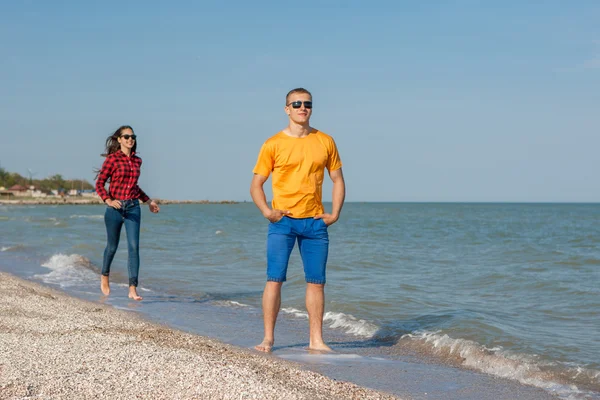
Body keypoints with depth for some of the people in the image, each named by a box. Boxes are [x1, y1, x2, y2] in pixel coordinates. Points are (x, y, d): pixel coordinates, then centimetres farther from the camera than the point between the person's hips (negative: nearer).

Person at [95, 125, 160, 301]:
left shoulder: (137, 161, 10)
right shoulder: (112, 159, -5)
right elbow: (99, 183, -6)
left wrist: (148, 200, 24)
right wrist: (108, 201, -20)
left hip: (133, 207, 3)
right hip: (115, 208, -3)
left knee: (134, 247, -9)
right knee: (112, 246, 11)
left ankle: (132, 289, -11)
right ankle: (104, 277, 40)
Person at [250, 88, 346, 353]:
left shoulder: (325, 142, 8)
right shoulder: (273, 145, 0)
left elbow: (337, 180, 14)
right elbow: (256, 185, 3)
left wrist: (335, 213, 3)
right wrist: (266, 211, -12)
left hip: (315, 222, 3)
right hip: (282, 222, -2)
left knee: (316, 281, 4)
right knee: (275, 279, -7)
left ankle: (316, 340, 11)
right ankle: (268, 338, 0)